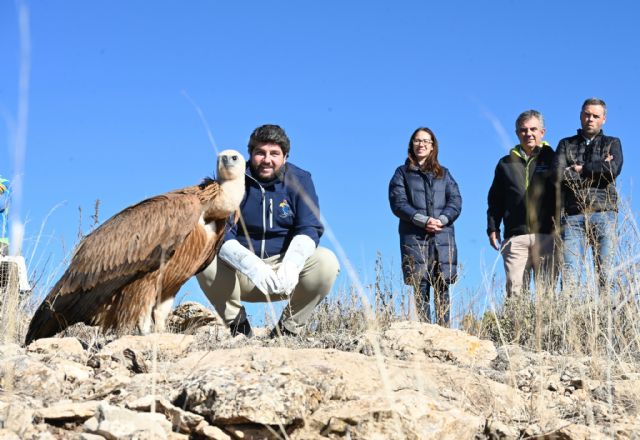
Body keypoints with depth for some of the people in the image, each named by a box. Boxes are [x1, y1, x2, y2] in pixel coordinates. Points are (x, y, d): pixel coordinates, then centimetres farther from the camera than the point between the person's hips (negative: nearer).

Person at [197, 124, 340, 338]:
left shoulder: (299, 180, -3)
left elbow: (309, 229, -13)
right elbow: (221, 233, -18)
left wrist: (291, 264, -36)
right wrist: (253, 267, -38)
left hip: (286, 270, 1)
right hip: (240, 274, -1)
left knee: (326, 261, -26)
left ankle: (288, 327, -7)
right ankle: (237, 323, -7)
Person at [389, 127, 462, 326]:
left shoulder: (443, 173, 20)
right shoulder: (402, 173, 12)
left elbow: (456, 201, 10)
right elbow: (398, 203, 0)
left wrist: (441, 220, -10)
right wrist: (423, 220, -13)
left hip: (443, 237, 2)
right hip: (414, 238, -2)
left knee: (442, 287, -4)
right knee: (420, 287, -9)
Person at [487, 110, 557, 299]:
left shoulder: (551, 159, 11)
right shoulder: (506, 164, 18)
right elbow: (495, 200, 20)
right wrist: (492, 228, 10)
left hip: (546, 235, -1)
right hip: (515, 237, 2)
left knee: (546, 289, -4)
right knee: (515, 289, -5)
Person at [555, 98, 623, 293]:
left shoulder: (612, 143, 19)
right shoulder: (566, 144, 20)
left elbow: (613, 169, -3)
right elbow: (559, 175, 1)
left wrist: (580, 169, 1)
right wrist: (598, 169, 0)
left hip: (603, 213, 0)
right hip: (573, 215, 0)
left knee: (606, 273, -7)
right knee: (570, 274, -12)